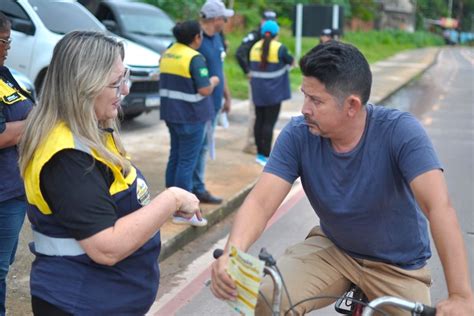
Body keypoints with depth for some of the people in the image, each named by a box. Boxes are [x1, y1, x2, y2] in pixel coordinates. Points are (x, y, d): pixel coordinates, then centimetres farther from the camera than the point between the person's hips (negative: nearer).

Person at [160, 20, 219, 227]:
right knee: (187, 161, -3)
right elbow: (204, 90, -21)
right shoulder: (195, 58, -17)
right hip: (191, 116, -8)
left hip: (171, 113, 8)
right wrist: (213, 81, -2)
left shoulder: (167, 54, 9)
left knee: (175, 156, 17)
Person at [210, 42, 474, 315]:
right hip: (333, 248, 1)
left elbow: (439, 206, -35)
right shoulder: (299, 134, -18)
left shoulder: (400, 131, -26)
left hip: (398, 265, -1)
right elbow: (261, 202, -23)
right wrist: (233, 254, -44)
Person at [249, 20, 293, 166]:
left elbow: (252, 69, 10)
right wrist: (290, 61, 23)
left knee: (259, 120, 13)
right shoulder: (280, 48, -11)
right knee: (269, 122, -4)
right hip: (274, 91, -6)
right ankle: (266, 156, -5)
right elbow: (290, 61, 4)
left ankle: (260, 153, 20)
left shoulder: (255, 47, 6)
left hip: (258, 91, 6)